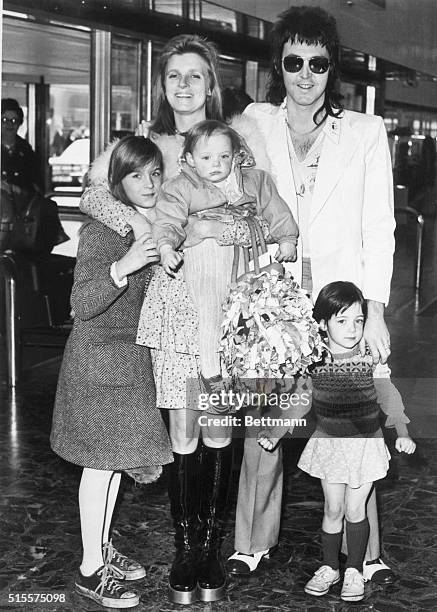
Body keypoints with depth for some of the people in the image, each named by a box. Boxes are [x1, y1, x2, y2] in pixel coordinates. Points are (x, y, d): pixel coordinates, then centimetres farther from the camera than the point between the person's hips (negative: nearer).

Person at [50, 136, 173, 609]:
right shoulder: (100, 232, -17)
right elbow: (83, 305, -23)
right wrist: (123, 266, -36)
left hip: (139, 357, 7)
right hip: (100, 359, -7)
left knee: (116, 456, 16)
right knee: (101, 460, -1)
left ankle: (102, 547, 31)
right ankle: (90, 569, 10)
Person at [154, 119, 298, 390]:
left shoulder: (256, 181, 16)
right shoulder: (181, 188, 5)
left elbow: (276, 210, 19)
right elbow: (168, 222, -4)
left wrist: (287, 240, 9)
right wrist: (166, 248, -21)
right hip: (206, 253, -3)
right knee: (211, 302, -19)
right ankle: (210, 369, -12)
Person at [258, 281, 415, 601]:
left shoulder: (371, 360, -10)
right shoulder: (314, 362, -8)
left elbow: (390, 397, -6)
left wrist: (402, 433, -17)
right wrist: (273, 433, -8)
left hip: (365, 445, -1)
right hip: (328, 444, 1)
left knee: (355, 511, 7)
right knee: (333, 510, 9)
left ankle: (354, 571, 24)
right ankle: (329, 568, 26)